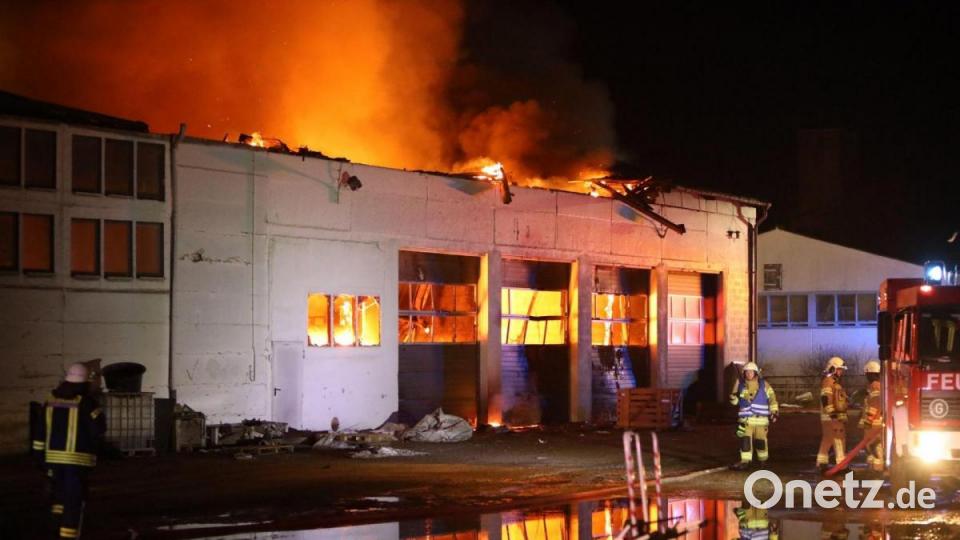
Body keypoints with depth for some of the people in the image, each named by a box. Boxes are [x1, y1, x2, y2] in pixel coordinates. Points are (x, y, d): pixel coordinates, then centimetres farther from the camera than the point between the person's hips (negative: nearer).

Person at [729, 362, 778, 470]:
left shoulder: (764, 385, 2)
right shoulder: (740, 385, 7)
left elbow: (772, 398, 7)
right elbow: (735, 401, 15)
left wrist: (774, 412, 2)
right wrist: (733, 397, -8)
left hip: (761, 418, -1)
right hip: (745, 418, 1)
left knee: (760, 440, 5)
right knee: (745, 439, -9)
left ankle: (763, 460, 23)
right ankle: (745, 461, -7)